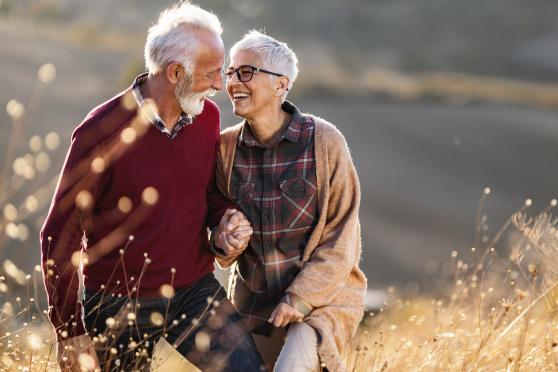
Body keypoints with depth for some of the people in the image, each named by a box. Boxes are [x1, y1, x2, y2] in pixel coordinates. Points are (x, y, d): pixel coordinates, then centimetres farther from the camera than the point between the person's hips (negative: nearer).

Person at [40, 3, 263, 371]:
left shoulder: (207, 116, 0)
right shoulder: (103, 131, -17)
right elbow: (60, 234, -12)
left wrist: (225, 219, -5)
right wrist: (71, 333, -12)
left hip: (195, 291, 4)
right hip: (120, 306, -4)